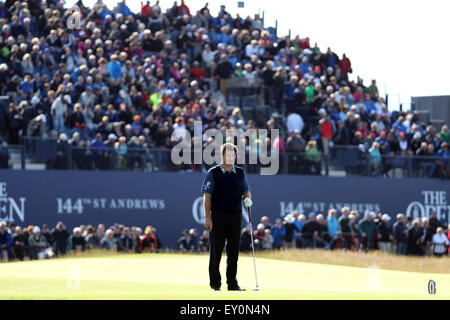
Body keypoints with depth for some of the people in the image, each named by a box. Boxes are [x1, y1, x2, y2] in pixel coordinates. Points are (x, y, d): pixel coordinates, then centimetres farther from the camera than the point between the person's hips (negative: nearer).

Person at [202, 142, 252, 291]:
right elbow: (207, 196, -3)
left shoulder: (240, 173, 12)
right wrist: (207, 217, -11)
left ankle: (232, 283, 12)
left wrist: (247, 198, -6)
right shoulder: (213, 173, -1)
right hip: (218, 216, -4)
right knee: (216, 251, -1)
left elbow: (246, 191, 18)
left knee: (233, 251, 6)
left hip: (235, 216, 4)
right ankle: (215, 283, 5)